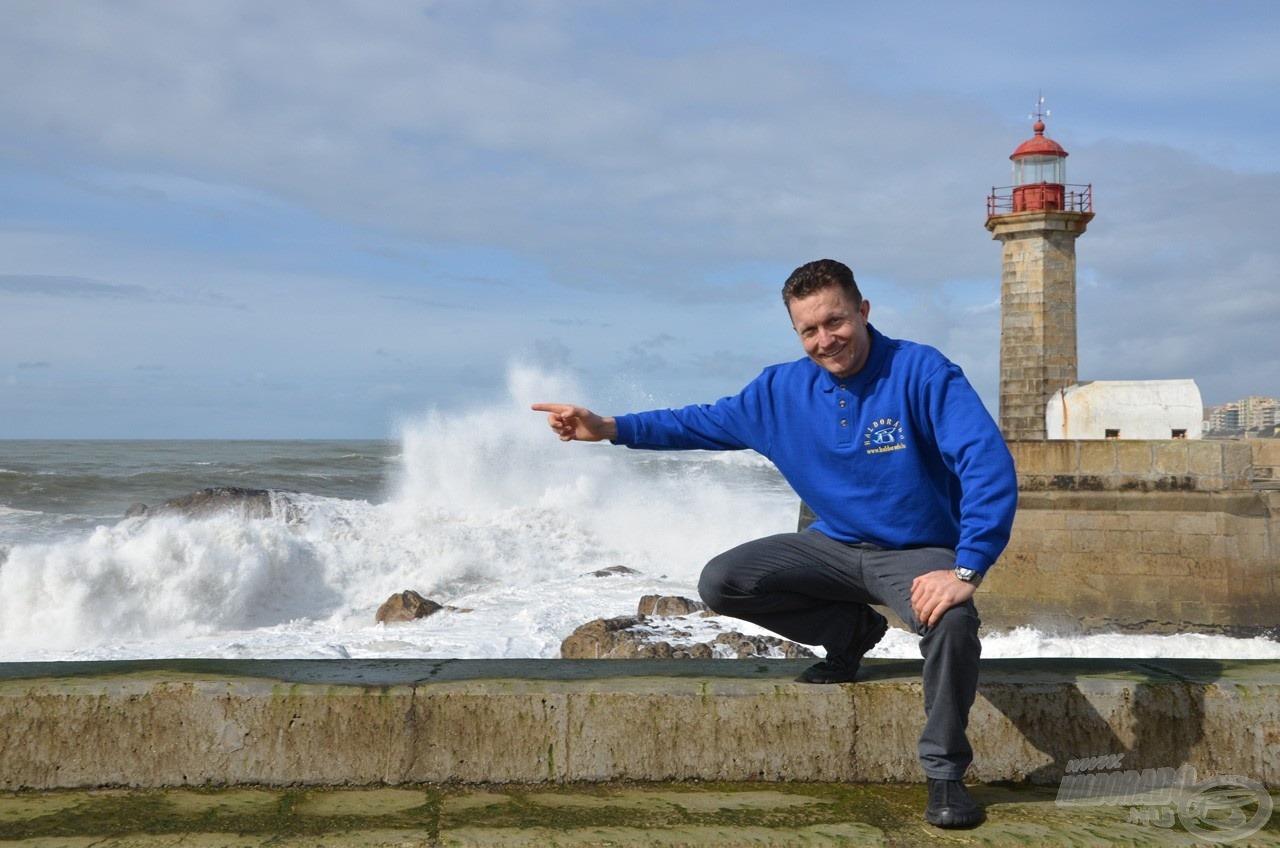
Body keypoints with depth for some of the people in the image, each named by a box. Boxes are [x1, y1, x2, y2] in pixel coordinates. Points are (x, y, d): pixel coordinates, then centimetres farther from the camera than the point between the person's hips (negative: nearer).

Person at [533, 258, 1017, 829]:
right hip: (835, 547, 5)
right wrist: (609, 428, -5)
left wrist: (966, 571, -37)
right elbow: (707, 423, 7)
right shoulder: (783, 390, -3)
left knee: (952, 621, -37)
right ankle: (850, 631, 12)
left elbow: (988, 463, -28)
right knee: (721, 583, -8)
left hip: (917, 555, -5)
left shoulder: (921, 372, -20)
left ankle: (945, 773, -11)